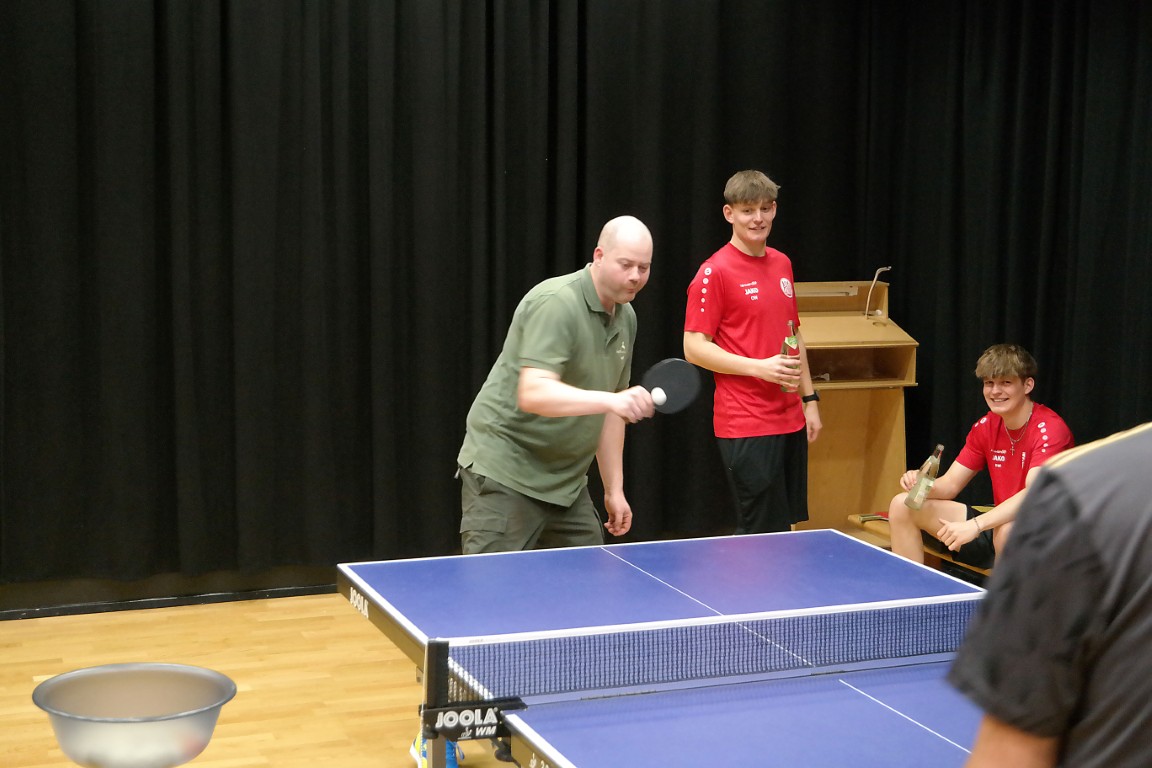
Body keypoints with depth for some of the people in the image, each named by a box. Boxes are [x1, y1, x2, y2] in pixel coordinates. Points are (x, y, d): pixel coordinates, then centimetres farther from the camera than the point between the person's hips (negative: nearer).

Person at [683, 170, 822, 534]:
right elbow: (694, 347, -12)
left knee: (787, 523, 12)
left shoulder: (782, 264, 12)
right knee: (761, 532, -4)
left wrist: (809, 399, 17)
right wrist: (760, 367, -20)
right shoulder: (714, 272, -10)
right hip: (746, 425, -7)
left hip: (790, 419, 7)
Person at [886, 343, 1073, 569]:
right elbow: (950, 484, 7)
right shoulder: (986, 427, 6)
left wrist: (975, 525, -41)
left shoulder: (1050, 429, -17)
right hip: (998, 524, 8)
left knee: (1008, 530, -43)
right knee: (903, 505, 0)